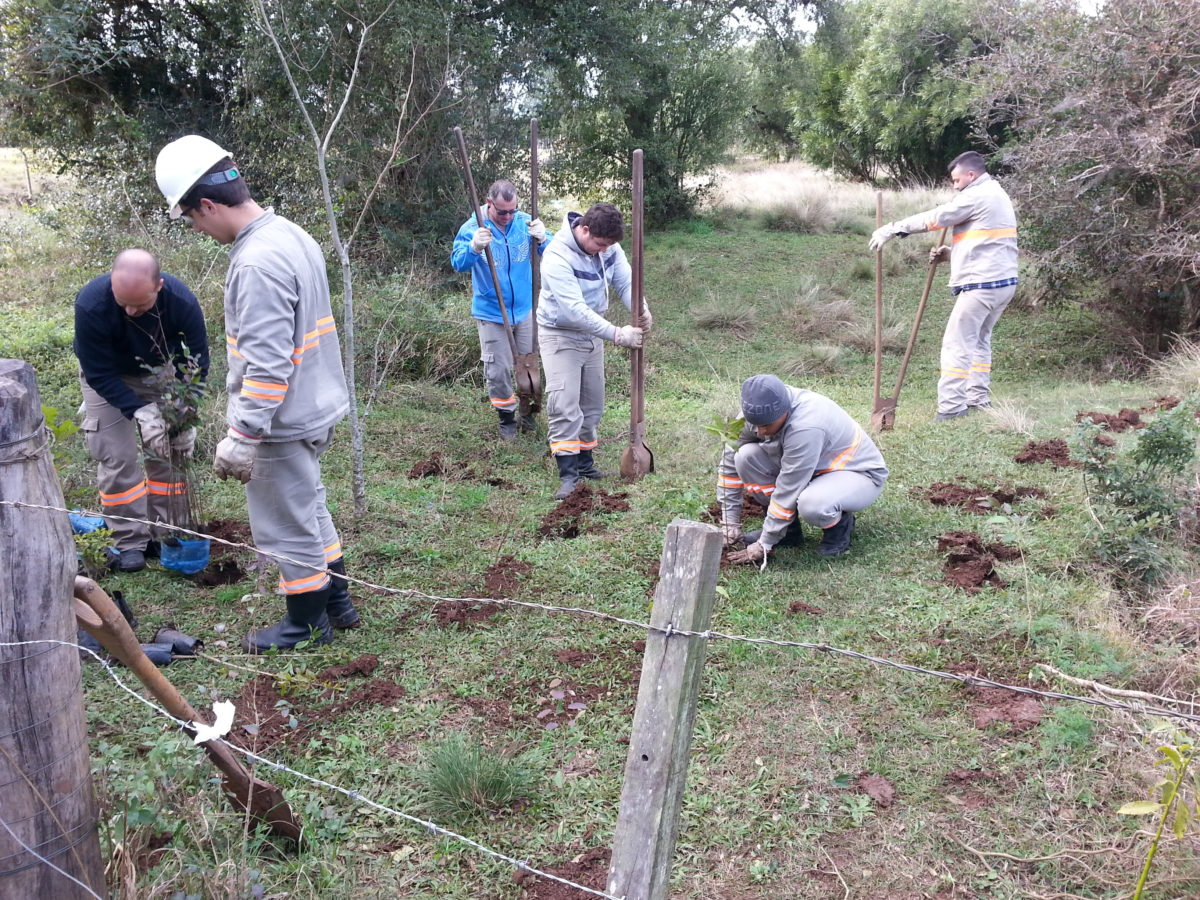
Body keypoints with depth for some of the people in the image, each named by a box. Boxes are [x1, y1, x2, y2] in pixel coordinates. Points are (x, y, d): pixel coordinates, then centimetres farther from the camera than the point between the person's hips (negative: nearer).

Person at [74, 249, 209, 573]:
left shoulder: (182, 301, -32)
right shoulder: (91, 303, -36)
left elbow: (197, 364, -18)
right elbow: (98, 373, -27)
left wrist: (184, 417, -23)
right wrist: (139, 412, -35)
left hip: (159, 373, 2)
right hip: (107, 378, -2)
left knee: (168, 451, 0)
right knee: (116, 458, -8)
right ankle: (130, 542, 4)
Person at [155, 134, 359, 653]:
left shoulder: (257, 263, -24)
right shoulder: (292, 235, 7)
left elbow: (267, 364, -28)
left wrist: (243, 436, -23)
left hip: (283, 421, -10)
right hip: (314, 406, 10)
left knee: (288, 526, 7)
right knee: (309, 508, 22)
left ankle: (307, 623, 23)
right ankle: (337, 602, 35)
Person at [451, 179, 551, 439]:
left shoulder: (525, 222, -4)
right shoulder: (472, 227, -12)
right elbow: (458, 263, -23)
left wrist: (543, 239, -31)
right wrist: (474, 247, -44)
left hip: (525, 310, 2)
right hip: (491, 314, -2)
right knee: (498, 371, 4)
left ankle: (528, 412, 33)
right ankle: (507, 419, 23)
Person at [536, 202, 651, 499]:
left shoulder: (608, 245, -10)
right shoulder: (558, 257, -30)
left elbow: (626, 281, -8)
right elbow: (574, 311, -35)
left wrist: (641, 309, -30)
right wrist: (617, 334, -35)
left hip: (592, 332, 7)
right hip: (561, 334, -7)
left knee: (592, 404, 13)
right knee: (564, 405, -13)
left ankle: (584, 461, 27)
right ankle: (568, 474, -10)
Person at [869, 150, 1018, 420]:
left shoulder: (978, 196, -11)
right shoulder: (996, 196, 21)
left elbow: (934, 218, -13)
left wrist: (893, 229, -10)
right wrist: (947, 253, 11)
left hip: (982, 284, -10)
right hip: (1003, 281, 10)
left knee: (957, 342, -9)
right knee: (979, 339, 18)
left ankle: (950, 408, -10)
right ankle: (980, 399, 22)